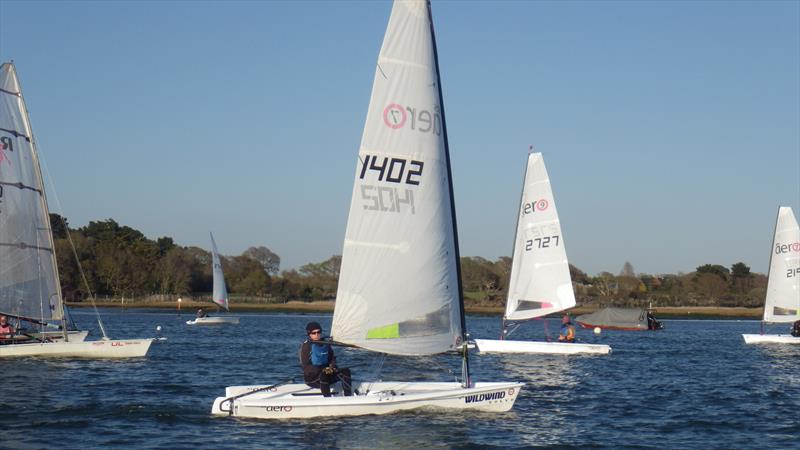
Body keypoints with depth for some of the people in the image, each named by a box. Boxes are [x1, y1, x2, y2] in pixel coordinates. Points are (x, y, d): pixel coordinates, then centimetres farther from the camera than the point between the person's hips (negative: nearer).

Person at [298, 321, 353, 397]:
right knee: (323, 375, -38)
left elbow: (332, 358, 17)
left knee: (345, 371, -15)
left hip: (327, 372, 6)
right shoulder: (306, 346, -8)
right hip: (311, 377, -6)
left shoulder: (325, 344, 9)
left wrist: (332, 366, -8)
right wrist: (322, 370, -25)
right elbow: (305, 366, -14)